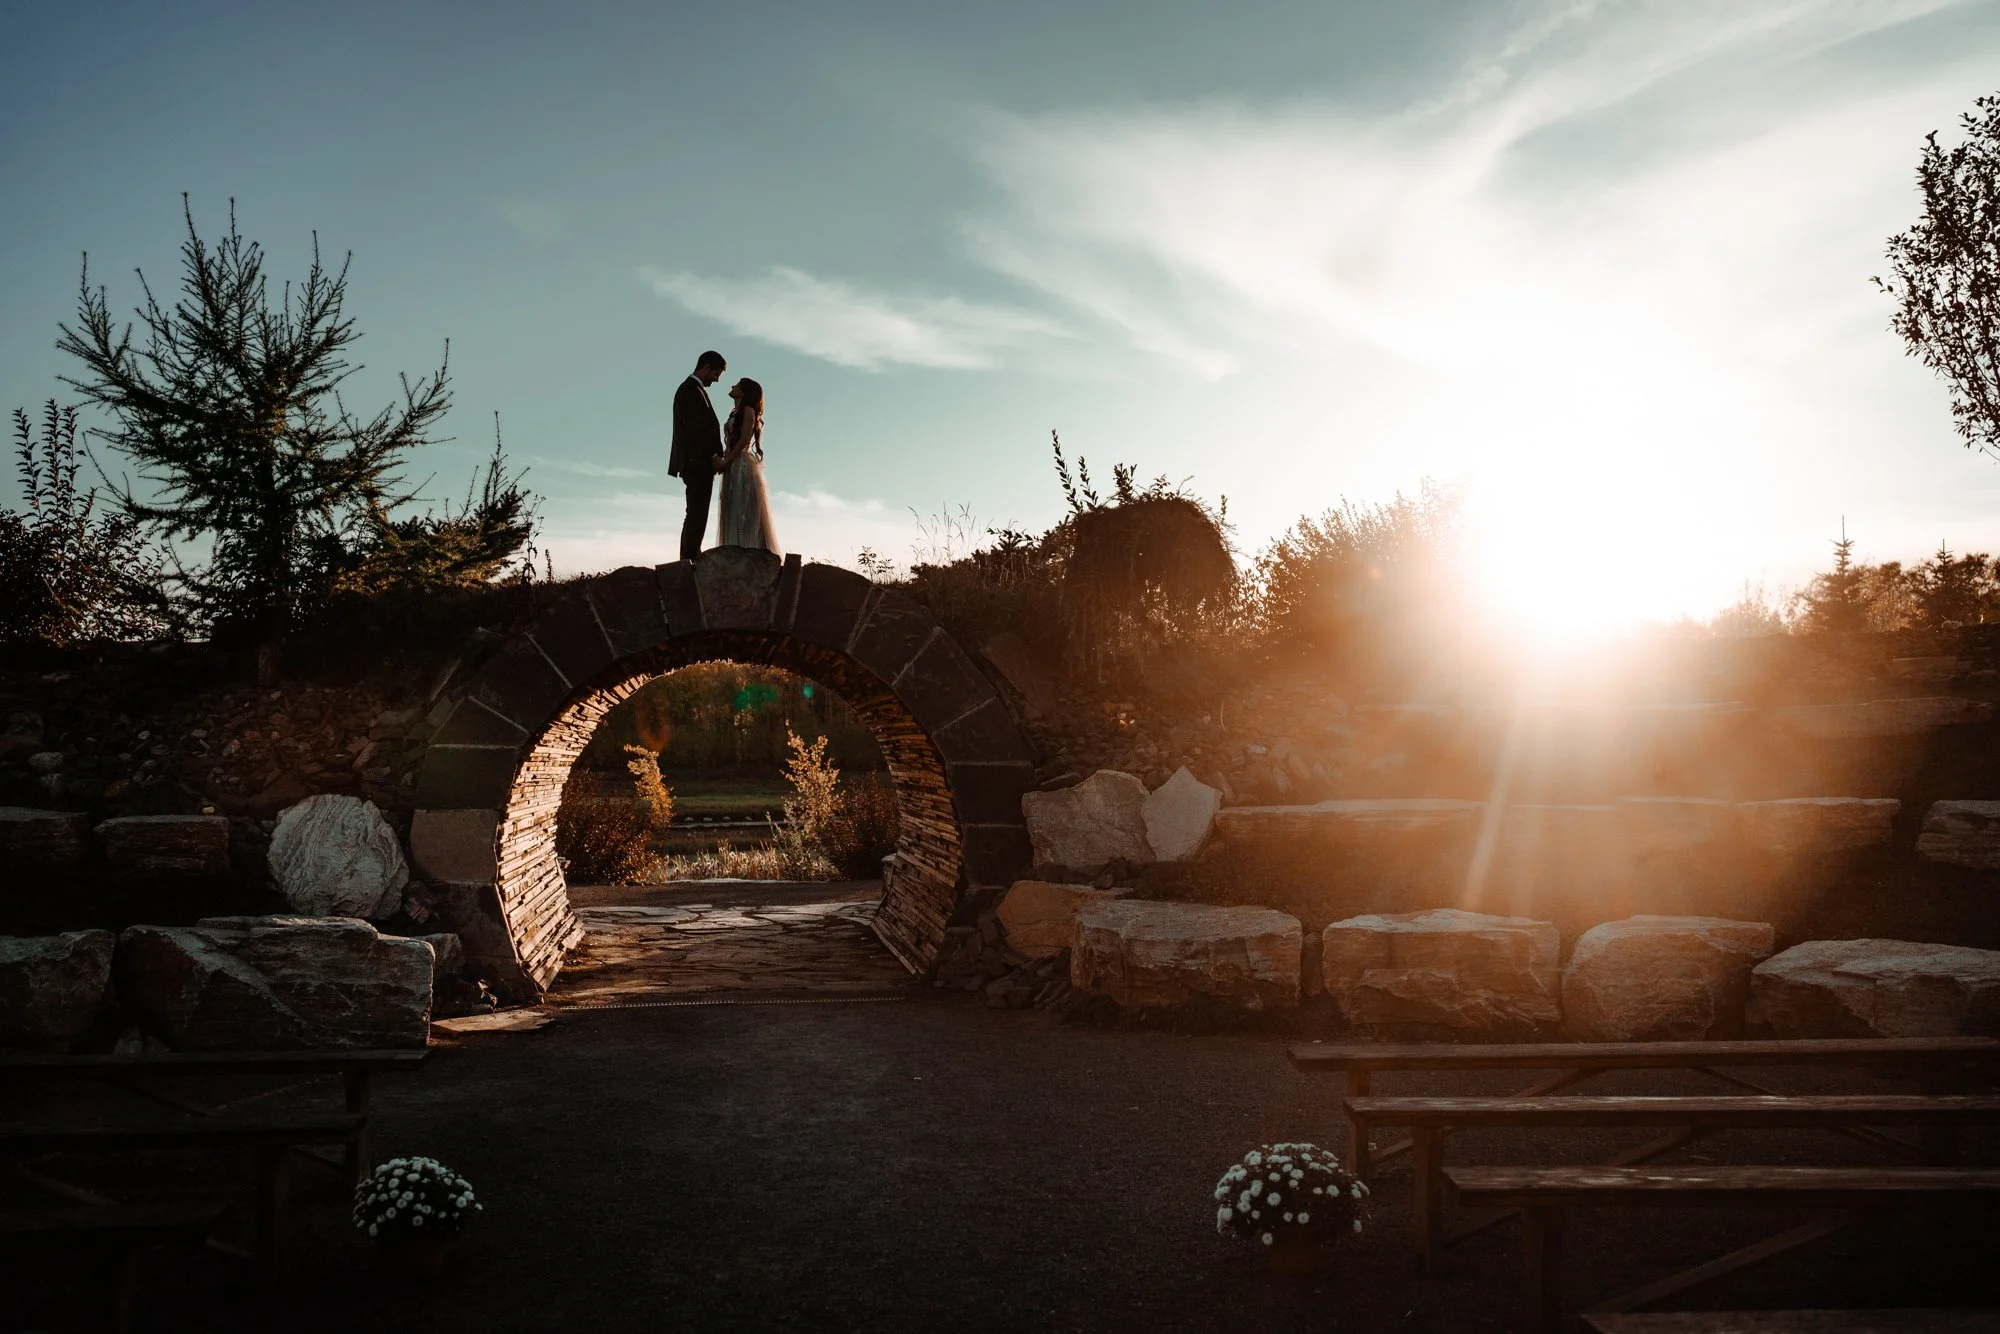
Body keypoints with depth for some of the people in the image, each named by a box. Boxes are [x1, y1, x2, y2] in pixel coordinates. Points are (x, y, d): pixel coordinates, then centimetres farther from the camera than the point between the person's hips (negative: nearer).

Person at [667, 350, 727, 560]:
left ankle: (688, 557, 10)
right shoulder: (692, 390, -10)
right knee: (697, 512, -13)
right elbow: (697, 430, -19)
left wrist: (714, 457, 13)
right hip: (698, 462, -11)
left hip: (695, 463, 11)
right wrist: (714, 456, -16)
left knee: (696, 513, 10)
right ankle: (691, 556, -15)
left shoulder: (689, 389, 22)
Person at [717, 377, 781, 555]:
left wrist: (725, 461, -13)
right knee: (734, 512, 5)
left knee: (743, 512, -11)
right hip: (733, 468, 9)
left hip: (742, 465, -9)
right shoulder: (737, 414, 22)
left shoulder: (748, 410, -3)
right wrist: (723, 461, 3)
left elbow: (744, 440, -13)